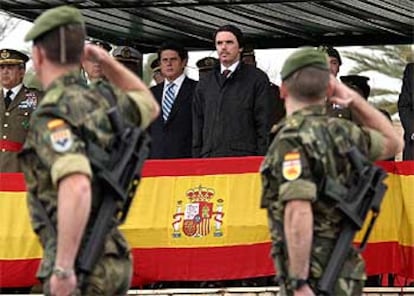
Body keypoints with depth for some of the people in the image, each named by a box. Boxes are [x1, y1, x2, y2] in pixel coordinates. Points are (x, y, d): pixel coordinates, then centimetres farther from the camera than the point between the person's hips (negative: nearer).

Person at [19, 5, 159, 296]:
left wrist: (63, 268, -29)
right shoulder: (103, 101, 8)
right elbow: (149, 106, 33)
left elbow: (76, 187, -32)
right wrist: (106, 60, 22)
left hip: (82, 269, -9)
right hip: (112, 260, 9)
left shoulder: (53, 114, -16)